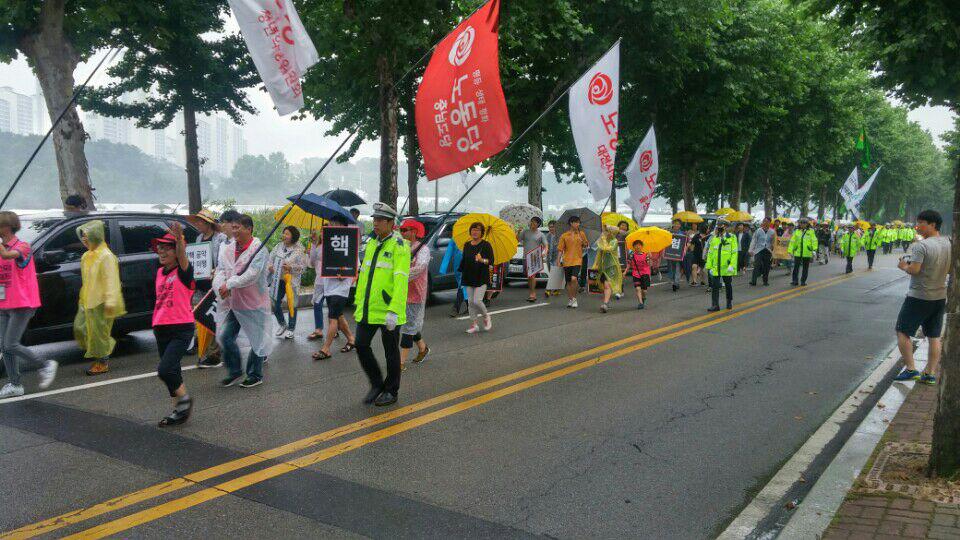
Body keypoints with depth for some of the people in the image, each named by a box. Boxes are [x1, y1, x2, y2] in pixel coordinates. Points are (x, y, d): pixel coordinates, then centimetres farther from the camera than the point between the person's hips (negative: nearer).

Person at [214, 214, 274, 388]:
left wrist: (229, 285, -20)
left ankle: (255, 375, 22)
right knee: (225, 337, 5)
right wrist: (221, 286, -17)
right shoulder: (228, 249, 6)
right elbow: (220, 270, 4)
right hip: (232, 302, 6)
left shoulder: (258, 250, -14)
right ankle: (235, 372, 23)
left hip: (254, 303, -6)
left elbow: (251, 275, -23)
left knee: (257, 340, 6)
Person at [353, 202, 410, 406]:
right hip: (368, 309, 7)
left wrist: (394, 311, -25)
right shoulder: (371, 243, 13)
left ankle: (391, 392, 22)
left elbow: (400, 281, -19)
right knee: (361, 345, 5)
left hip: (388, 311, -7)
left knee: (391, 351, 7)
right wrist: (358, 304, 16)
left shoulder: (399, 246, -11)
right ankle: (377, 384, 24)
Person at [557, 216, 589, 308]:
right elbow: (560, 249, 5)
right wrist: (558, 259, -6)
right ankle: (570, 300, 23)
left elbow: (586, 245, 16)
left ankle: (574, 298, -3)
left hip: (577, 260, -1)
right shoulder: (564, 236, 4)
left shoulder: (581, 234, 6)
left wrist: (584, 243, -6)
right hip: (567, 261, 1)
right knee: (568, 282, 8)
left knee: (574, 279, -20)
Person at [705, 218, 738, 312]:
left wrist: (732, 265, -16)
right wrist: (709, 266, 3)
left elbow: (734, 253, -7)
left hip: (726, 268, -2)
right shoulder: (713, 238, 8)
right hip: (715, 268, 3)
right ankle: (715, 305, -1)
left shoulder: (731, 238, -3)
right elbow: (710, 253, 9)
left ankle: (729, 302, 30)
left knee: (728, 286, 13)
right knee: (714, 286, -3)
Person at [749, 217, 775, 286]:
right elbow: (753, 241, 0)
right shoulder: (758, 231, 0)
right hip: (759, 251, -2)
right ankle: (753, 281, -11)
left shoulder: (772, 232, 5)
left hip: (768, 251, 2)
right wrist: (751, 250, -6)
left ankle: (765, 281, 20)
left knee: (767, 267, 7)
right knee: (757, 266, -12)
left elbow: (773, 242, 9)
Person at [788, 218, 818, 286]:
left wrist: (814, 249, -16)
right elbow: (793, 241, 8)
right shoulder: (797, 231, 8)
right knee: (796, 267, -1)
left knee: (805, 268, 7)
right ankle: (795, 281, 5)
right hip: (797, 253, 1)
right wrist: (790, 250, 3)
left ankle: (803, 281, 16)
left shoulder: (811, 231, 1)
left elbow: (814, 241, -4)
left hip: (807, 253, -1)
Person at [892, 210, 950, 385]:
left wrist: (904, 265, -5)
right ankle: (930, 374, 13)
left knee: (902, 331, 4)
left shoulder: (921, 245, -19)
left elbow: (914, 269, -24)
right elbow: (948, 269, 14)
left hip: (919, 297, -7)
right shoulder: (948, 243, 5)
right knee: (934, 336, 11)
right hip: (940, 296, 7)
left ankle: (910, 369, -1)